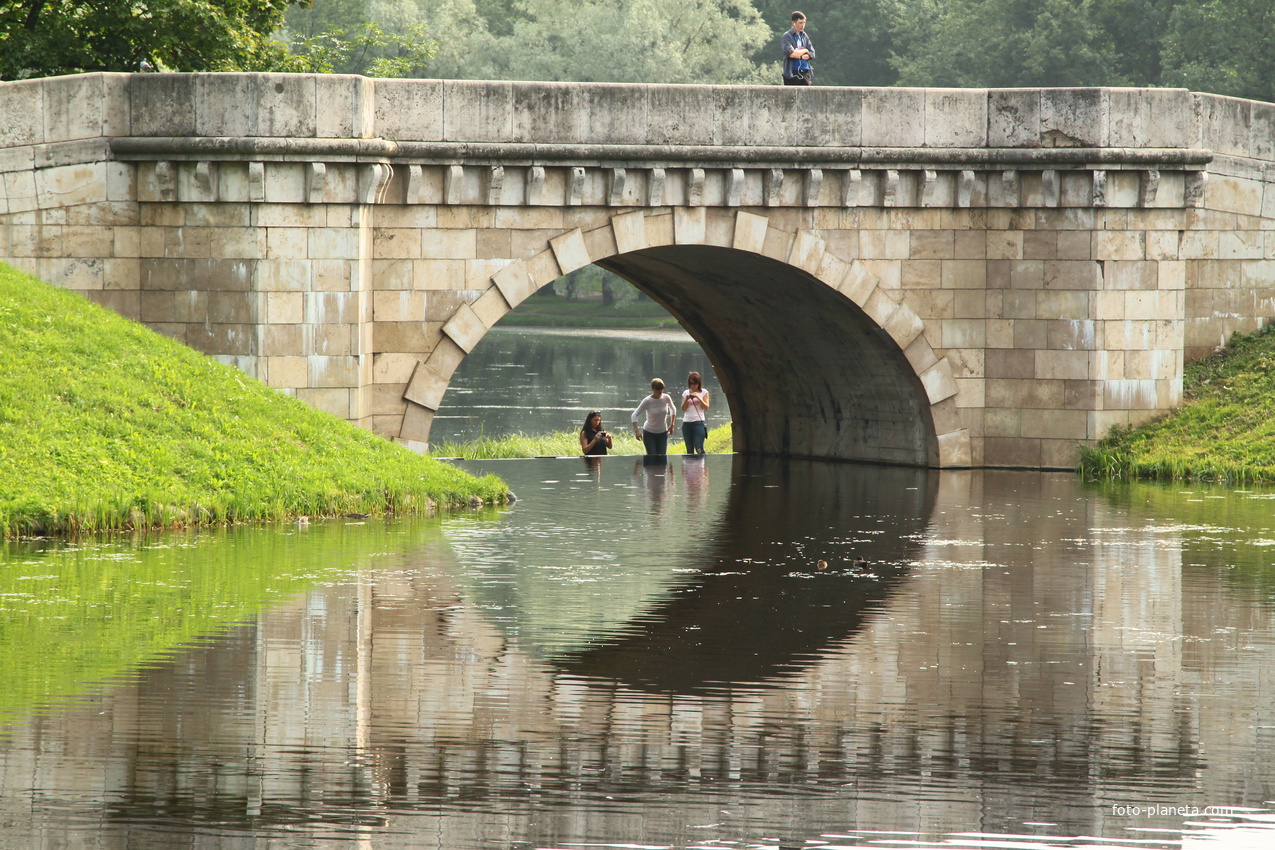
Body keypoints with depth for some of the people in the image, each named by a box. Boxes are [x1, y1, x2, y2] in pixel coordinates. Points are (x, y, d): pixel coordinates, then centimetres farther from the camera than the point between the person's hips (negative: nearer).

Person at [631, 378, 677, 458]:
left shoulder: (666, 398, -8)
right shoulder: (647, 401, -18)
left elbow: (673, 409, 14)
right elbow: (635, 415, -18)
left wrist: (672, 425, 6)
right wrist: (637, 431, -29)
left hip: (663, 433, 3)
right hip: (649, 433, -3)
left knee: (662, 457, -3)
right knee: (652, 457, -9)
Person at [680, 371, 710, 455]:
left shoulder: (704, 392, 4)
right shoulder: (686, 393, 12)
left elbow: (706, 407, -1)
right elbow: (683, 409, 9)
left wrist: (698, 398, -13)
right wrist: (686, 399, -8)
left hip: (698, 422, -4)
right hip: (686, 423, 4)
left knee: (699, 449, -15)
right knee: (689, 450, 5)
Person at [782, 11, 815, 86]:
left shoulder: (805, 36, 13)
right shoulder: (787, 36, -3)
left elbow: (812, 54, 8)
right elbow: (790, 53, -16)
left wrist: (799, 56, -9)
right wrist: (804, 51, -3)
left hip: (805, 73, 5)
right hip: (792, 73, -5)